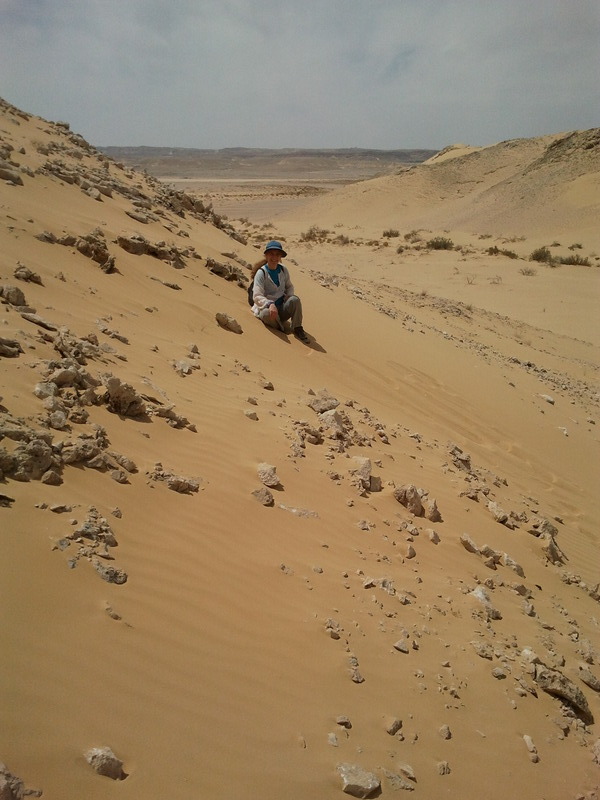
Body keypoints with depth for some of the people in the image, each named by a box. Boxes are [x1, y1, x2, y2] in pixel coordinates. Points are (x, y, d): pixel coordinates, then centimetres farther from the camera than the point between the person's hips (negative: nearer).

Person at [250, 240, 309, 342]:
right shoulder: (261, 273, -12)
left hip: (282, 308, 4)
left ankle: (297, 328, -14)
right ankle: (280, 328, -9)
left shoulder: (283, 270, 3)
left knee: (295, 299, -26)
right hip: (266, 307, -4)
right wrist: (270, 304, -40)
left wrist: (289, 297, -7)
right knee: (267, 313, -40)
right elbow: (257, 296, -21)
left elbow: (289, 287, 18)